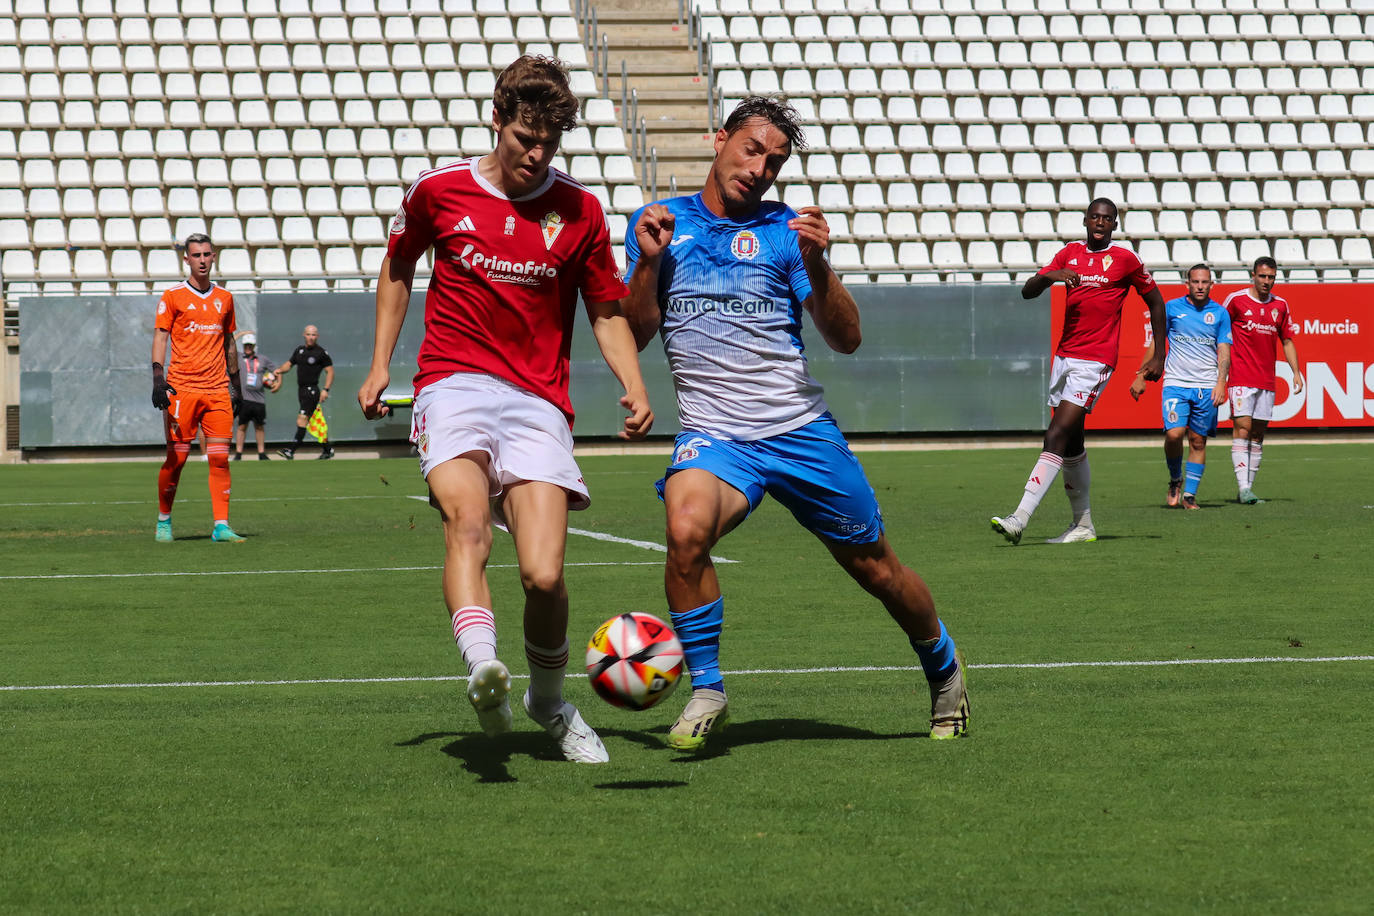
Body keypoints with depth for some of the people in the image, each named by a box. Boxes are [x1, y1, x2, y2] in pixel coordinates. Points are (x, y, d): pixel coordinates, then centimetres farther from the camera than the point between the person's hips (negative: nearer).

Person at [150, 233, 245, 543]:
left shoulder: (224, 298, 14)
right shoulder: (173, 297, 2)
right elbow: (160, 338, -2)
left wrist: (234, 383, 20)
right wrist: (158, 378, -15)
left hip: (217, 390, 3)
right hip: (181, 389, -3)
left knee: (220, 458, -4)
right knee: (176, 457, -2)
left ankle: (220, 525, -5)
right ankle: (163, 522, 14)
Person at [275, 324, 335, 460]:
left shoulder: (321, 352, -5)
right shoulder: (299, 350, 15)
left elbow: (330, 371, -3)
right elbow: (289, 364, 19)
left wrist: (326, 390, -12)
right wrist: (280, 370, -3)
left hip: (312, 391, -7)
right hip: (301, 390, 7)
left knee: (302, 418, -16)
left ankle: (291, 451, -24)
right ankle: (327, 449, 22)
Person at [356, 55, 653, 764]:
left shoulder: (580, 212, 6)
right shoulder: (439, 190, 5)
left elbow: (606, 311, 15)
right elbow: (397, 264, 22)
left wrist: (633, 387, -2)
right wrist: (380, 363, 16)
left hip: (537, 402, 1)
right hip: (453, 385, -1)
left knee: (543, 576, -11)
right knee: (467, 522, -30)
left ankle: (549, 703, 16)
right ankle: (482, 669, -51)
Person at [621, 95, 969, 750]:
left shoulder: (784, 229, 4)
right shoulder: (659, 223, 7)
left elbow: (846, 340, -1)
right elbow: (634, 336, 5)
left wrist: (816, 266, -17)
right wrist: (647, 264, -10)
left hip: (801, 429, 1)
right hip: (713, 435, -1)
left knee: (876, 568, 8)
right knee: (686, 528, -32)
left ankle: (943, 671, 38)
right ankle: (706, 693, -16)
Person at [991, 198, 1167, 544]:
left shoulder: (1125, 258, -2)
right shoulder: (1070, 254, 11)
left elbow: (1155, 302, 8)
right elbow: (1027, 292, 7)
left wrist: (1159, 355, 6)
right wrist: (1050, 276, -15)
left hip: (1095, 361, -7)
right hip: (1064, 356, 7)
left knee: (1056, 438, -15)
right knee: (1071, 444, 11)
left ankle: (1020, 519, -21)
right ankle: (1083, 525, 21)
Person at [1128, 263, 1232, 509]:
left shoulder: (1220, 314, 5)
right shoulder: (1171, 308, 4)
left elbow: (1224, 351, 3)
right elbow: (1155, 343, 10)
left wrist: (1220, 384, -10)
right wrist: (1141, 376, 7)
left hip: (1207, 387, 1)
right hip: (1176, 383, -1)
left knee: (1198, 441, 1)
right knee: (1174, 434, -16)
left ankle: (1190, 495, 8)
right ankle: (1175, 480, 8)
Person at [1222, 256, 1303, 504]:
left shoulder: (1280, 305, 10)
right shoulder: (1236, 300, -3)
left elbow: (1287, 341, 16)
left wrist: (1296, 372, 6)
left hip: (1266, 380, 5)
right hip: (1241, 379, -5)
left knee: (1258, 435, 5)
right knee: (1242, 429, -13)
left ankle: (1248, 488, 10)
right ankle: (1243, 488, -18)